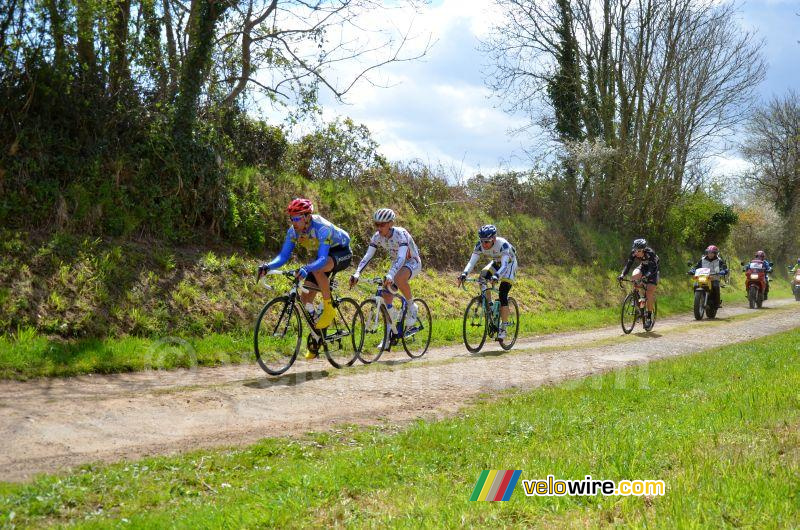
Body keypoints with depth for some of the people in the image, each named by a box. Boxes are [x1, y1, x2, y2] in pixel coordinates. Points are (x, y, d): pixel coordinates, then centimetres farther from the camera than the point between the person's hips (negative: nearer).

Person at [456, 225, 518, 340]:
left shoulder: (503, 244, -37)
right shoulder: (480, 245, -23)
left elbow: (504, 265, -45)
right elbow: (472, 261, -28)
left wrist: (496, 276, -64)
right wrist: (464, 274, -45)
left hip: (509, 263, -5)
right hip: (496, 262, 5)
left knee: (503, 295, -16)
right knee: (483, 275, -25)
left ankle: (503, 328, -8)